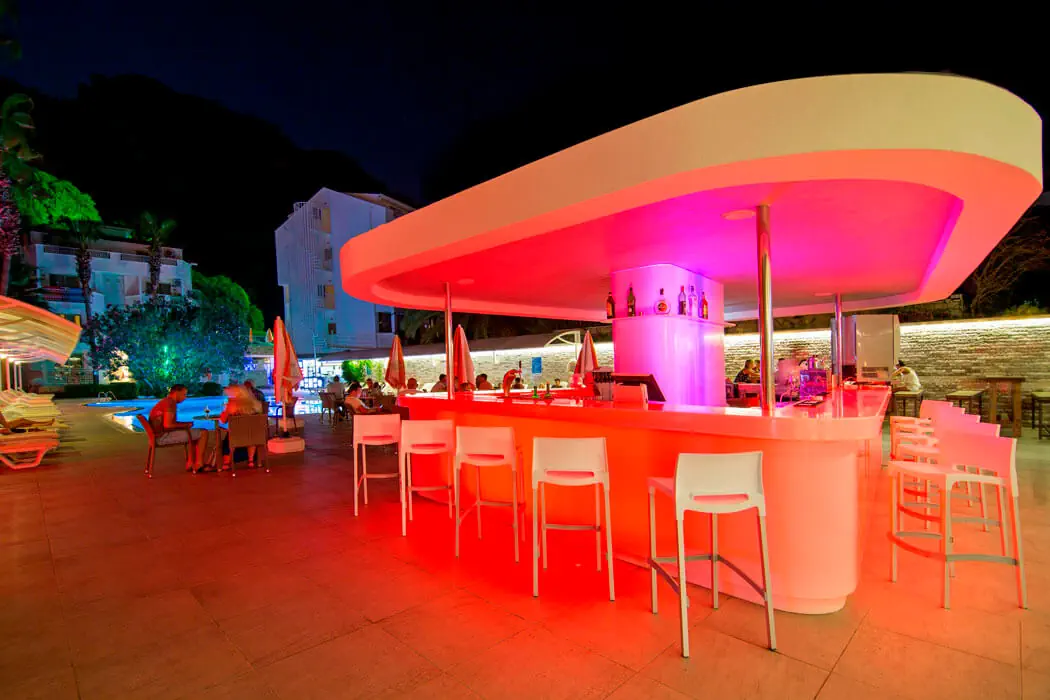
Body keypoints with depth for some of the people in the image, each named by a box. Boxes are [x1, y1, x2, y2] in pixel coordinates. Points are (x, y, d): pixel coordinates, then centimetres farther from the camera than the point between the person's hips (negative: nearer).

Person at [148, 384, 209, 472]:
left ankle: (190, 463, 17)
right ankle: (199, 464, -4)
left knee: (194, 433, 26)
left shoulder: (165, 401, 17)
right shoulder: (171, 403, -15)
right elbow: (167, 425, -25)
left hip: (161, 434, 11)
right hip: (164, 436, -11)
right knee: (204, 433, -11)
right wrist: (185, 425, -11)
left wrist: (186, 423, 8)